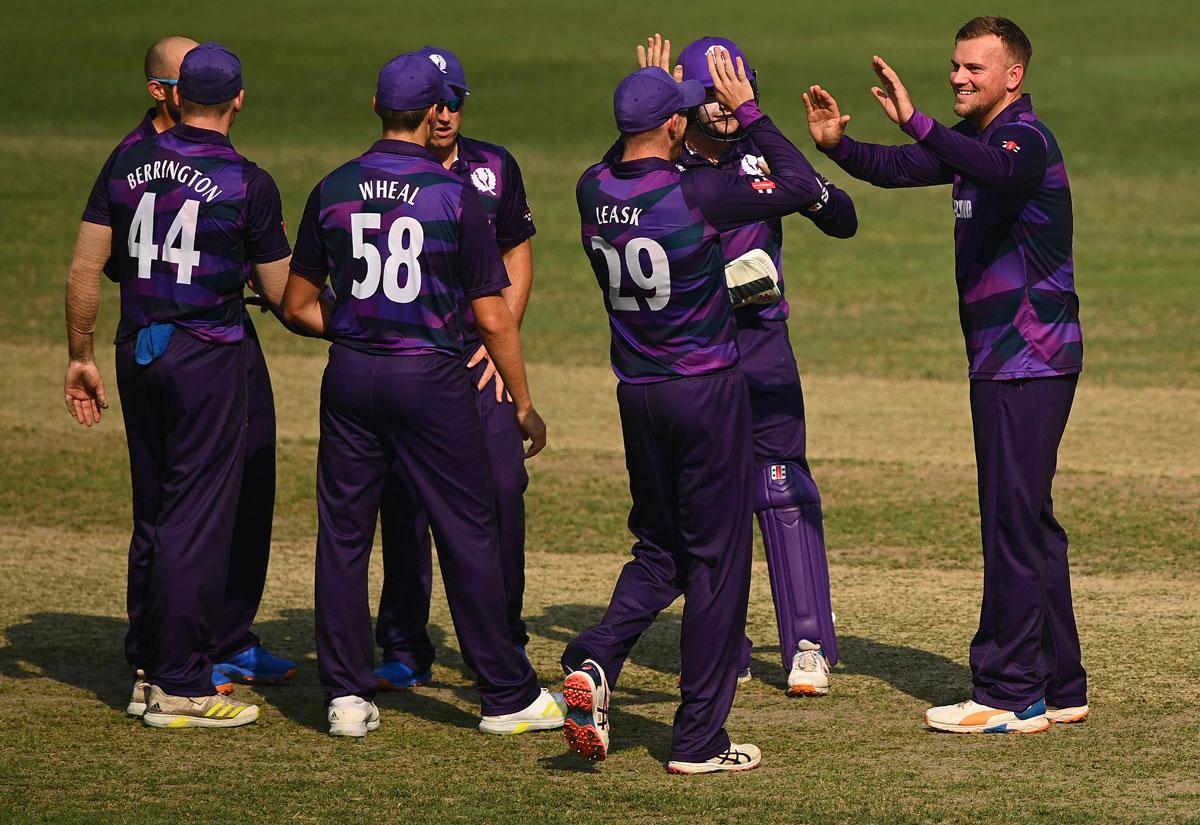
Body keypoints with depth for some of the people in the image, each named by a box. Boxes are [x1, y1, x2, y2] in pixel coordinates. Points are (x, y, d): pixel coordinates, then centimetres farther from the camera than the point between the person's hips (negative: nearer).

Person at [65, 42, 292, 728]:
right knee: (198, 518, -1)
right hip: (210, 356, -5)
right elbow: (281, 293, -4)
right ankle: (181, 686, 0)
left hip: (137, 352, 5)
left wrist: (81, 356, 11)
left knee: (153, 513, 16)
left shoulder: (129, 162, 3)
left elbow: (86, 270, 3)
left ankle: (149, 670, 23)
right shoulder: (249, 183, -9)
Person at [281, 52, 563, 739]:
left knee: (343, 535, 9)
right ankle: (508, 696, 10)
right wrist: (524, 404, 3)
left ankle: (348, 695, 8)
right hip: (432, 382, -3)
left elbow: (298, 306, 8)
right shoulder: (455, 194, -8)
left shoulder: (333, 191, 2)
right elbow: (493, 318, -7)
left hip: (351, 377, 3)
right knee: (470, 535, 5)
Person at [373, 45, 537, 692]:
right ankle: (405, 651, 10)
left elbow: (517, 258, 13)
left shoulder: (494, 167, 7)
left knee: (502, 490, -6)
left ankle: (502, 644, 7)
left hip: (481, 354, 1)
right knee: (403, 503, 0)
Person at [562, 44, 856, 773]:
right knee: (716, 560, 4)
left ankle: (596, 660, -7)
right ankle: (699, 739, 7)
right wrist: (748, 110, -4)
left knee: (659, 550, 19)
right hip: (708, 391, -5)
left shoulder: (594, 190, -2)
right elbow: (803, 186, -9)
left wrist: (653, 97, 24)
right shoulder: (698, 194, -19)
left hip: (637, 394, 6)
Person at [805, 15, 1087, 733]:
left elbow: (1000, 169, -38)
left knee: (1015, 520, -9)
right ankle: (1060, 688, 21)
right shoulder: (973, 139, 15)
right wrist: (838, 146, 1)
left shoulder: (1027, 138, -15)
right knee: (1029, 522, 14)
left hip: (1030, 363, -10)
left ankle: (1011, 695, -7)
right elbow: (900, 168, 20)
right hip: (1000, 362, 10)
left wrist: (916, 121, -48)